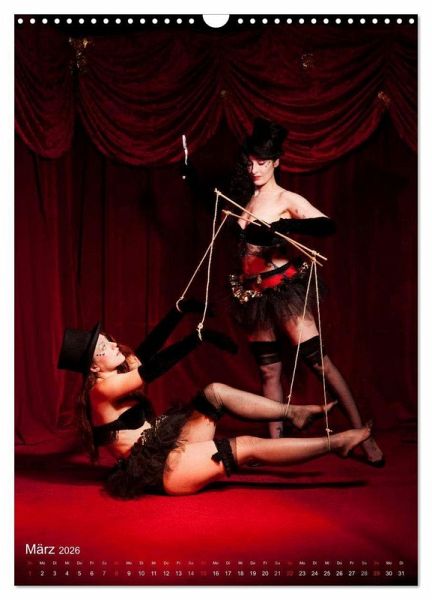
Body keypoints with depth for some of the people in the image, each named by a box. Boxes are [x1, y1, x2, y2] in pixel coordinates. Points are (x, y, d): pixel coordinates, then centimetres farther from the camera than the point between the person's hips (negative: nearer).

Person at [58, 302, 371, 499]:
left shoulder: (117, 377, 10)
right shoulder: (102, 389, -16)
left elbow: (146, 350, 10)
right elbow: (151, 370, -25)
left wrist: (180, 310, 3)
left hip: (165, 449, 9)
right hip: (156, 468, -9)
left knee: (215, 392, -3)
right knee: (247, 446, -15)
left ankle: (293, 412, -1)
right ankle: (334, 443, -11)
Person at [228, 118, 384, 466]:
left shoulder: (287, 200, -9)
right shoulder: (247, 197, 10)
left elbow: (326, 226, -24)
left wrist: (282, 227, -33)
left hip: (284, 288, -6)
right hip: (253, 292, 7)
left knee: (317, 359, -11)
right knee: (268, 368, 8)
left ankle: (361, 434, -7)